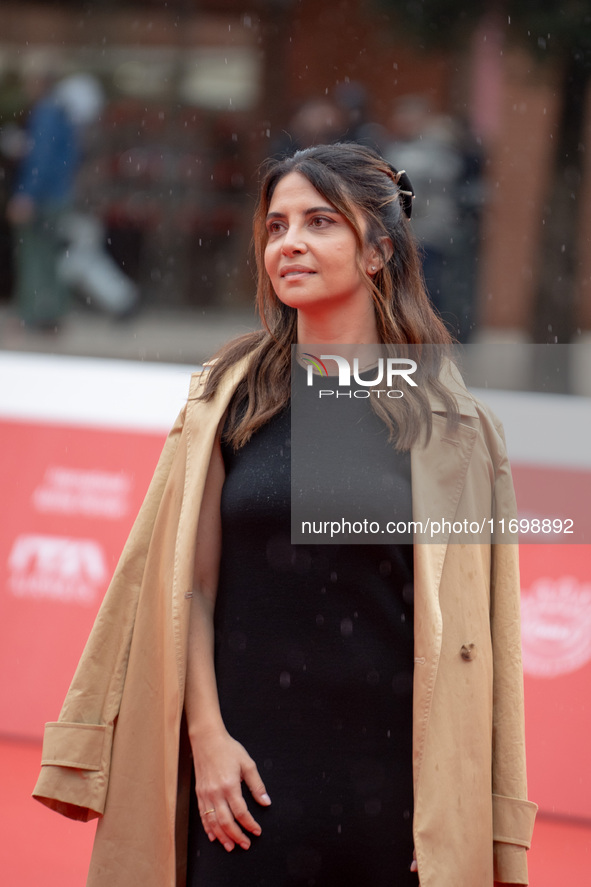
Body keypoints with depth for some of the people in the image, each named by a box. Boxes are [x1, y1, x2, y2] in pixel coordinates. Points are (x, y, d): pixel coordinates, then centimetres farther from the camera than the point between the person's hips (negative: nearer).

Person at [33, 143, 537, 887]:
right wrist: (206, 736, -5)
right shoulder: (229, 398, 6)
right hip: (252, 762, 1)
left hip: (391, 767, -1)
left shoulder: (442, 423, 1)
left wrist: (455, 799, -3)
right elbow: (189, 585, 5)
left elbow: (464, 625, 1)